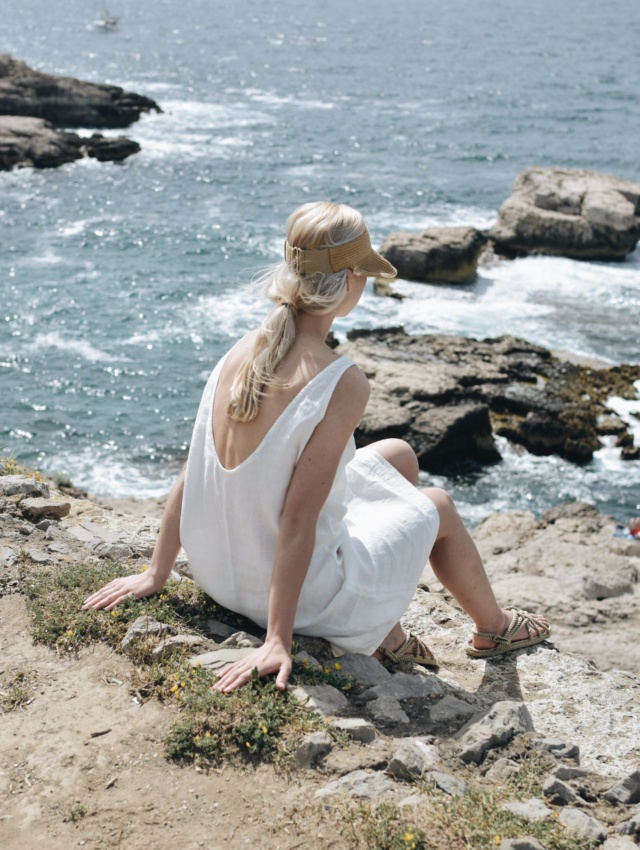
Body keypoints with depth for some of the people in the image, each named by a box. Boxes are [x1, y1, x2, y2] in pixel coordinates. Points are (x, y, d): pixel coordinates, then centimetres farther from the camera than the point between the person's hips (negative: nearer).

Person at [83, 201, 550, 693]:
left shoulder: (242, 354, -6)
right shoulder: (342, 382, -26)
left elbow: (191, 478, -1)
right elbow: (298, 519, -27)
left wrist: (156, 575, 8)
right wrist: (278, 641, -23)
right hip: (297, 591, -7)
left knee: (399, 456, 24)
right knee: (437, 507, 21)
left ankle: (388, 635, 33)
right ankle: (494, 628, 50)